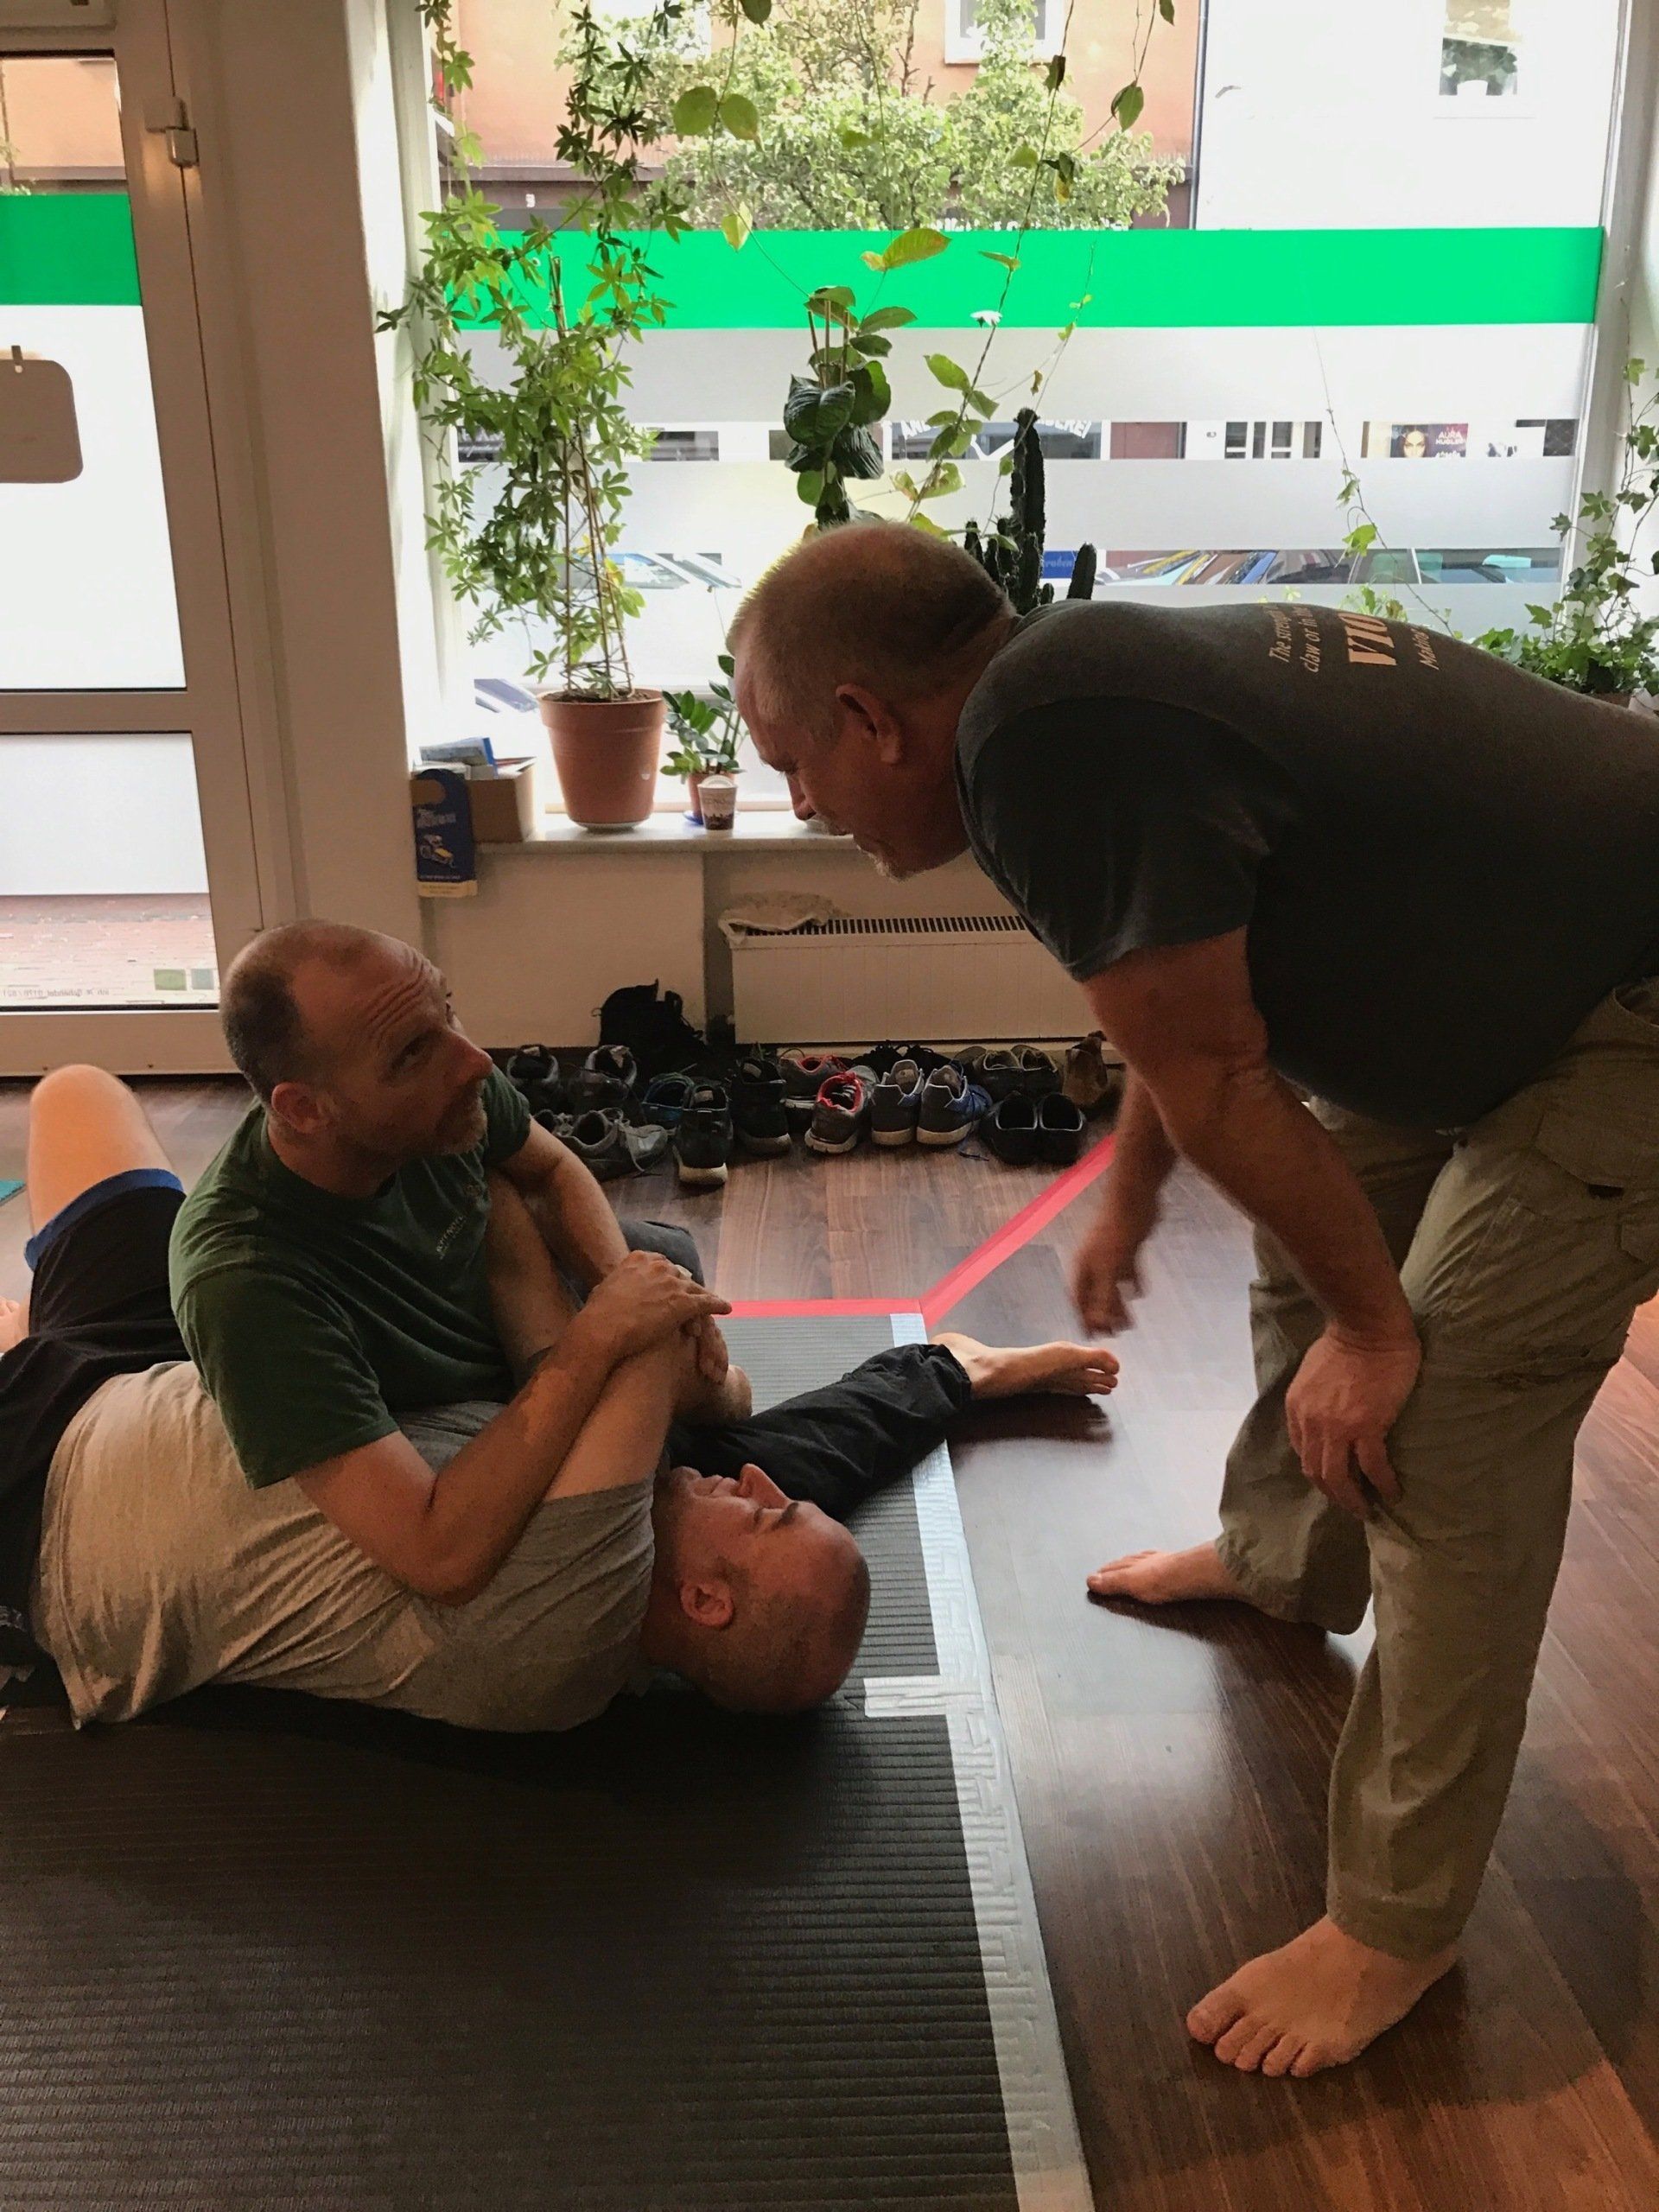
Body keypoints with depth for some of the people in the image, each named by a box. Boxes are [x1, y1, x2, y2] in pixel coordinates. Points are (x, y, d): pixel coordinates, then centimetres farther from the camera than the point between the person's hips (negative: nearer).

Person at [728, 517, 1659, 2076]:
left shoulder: (1050, 744, -29)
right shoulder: (1085, 672, 2)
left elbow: (1212, 1072, -22)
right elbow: (1200, 988, 16)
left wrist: (1372, 1321, -11)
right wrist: (1128, 1195, 24)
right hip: (1510, 960, 10)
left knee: (1446, 1425, -11)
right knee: (1309, 1238, 21)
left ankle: (1396, 1923, 6)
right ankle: (1284, 1561, 46)